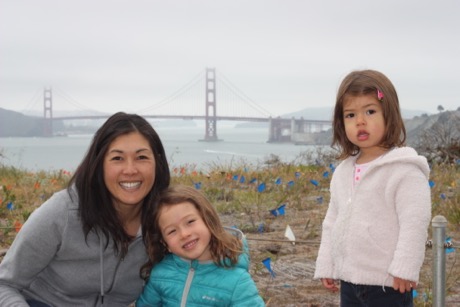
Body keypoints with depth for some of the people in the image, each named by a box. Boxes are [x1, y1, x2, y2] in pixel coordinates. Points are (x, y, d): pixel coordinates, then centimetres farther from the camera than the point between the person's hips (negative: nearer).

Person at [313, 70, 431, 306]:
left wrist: (404, 269, -23)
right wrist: (326, 266, 14)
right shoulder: (343, 172, 10)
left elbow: (415, 221, -19)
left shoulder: (404, 169, -12)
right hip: (348, 280, 8)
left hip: (387, 284, -7)